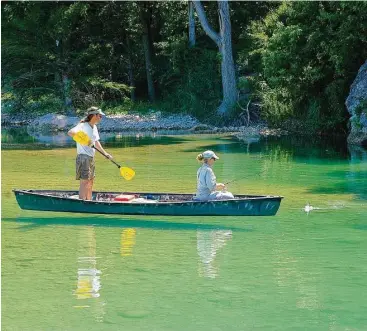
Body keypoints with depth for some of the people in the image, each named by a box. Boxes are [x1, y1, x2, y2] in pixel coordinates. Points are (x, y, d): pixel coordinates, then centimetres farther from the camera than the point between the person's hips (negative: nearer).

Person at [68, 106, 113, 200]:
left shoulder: (94, 127, 13)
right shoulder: (83, 126, -15)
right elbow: (70, 132, -32)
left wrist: (105, 153, 25)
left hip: (91, 157, 10)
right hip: (83, 157, -10)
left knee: (90, 181, 15)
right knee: (84, 181, -13)